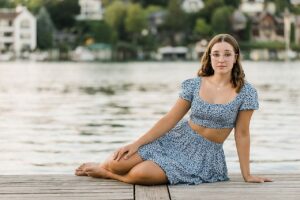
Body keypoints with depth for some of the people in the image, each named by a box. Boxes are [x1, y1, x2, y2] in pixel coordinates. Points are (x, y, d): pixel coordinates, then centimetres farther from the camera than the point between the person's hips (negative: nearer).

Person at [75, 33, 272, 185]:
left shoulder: (246, 92, -10)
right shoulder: (194, 85, -2)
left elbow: (242, 134, -4)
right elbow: (169, 120, -1)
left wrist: (246, 174, -3)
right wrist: (136, 144, -8)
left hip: (204, 154, -3)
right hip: (177, 140, 3)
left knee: (142, 174, -28)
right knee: (119, 162, -16)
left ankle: (105, 173, 5)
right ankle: (106, 166, 23)